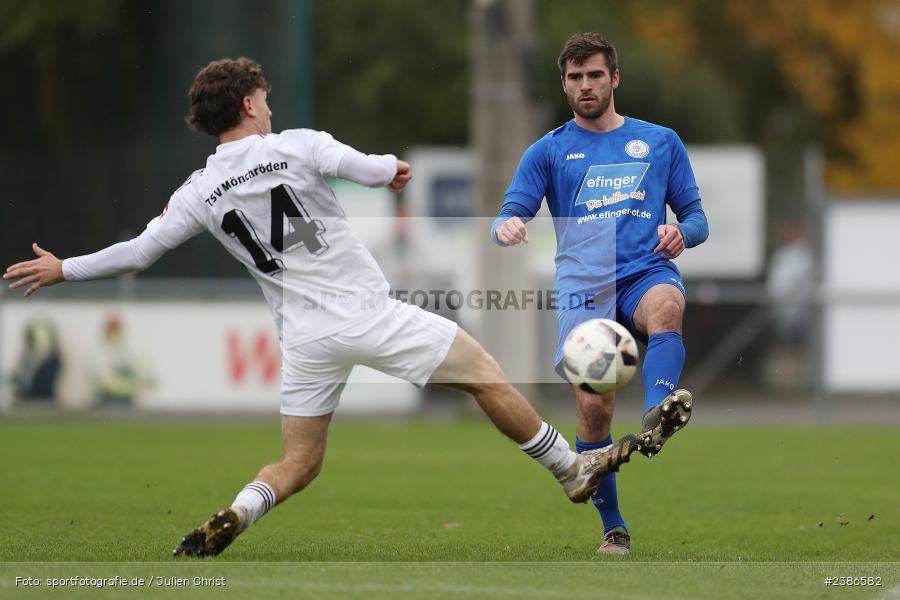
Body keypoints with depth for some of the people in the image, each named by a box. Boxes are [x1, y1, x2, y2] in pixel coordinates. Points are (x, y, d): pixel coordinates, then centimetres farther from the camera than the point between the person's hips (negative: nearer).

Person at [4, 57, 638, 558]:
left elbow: (138, 253, 7)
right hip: (367, 313, -4)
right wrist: (395, 165, 16)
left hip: (306, 337, 4)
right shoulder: (298, 145, -7)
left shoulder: (200, 192, 4)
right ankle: (573, 471, 15)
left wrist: (63, 269, 20)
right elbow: (377, 171, -9)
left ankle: (235, 514, -12)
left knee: (298, 464, 15)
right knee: (487, 374, 9)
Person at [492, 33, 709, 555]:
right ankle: (613, 527, 2)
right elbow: (511, 215, 7)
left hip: (647, 271, 0)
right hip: (584, 284, 1)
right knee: (593, 406, -13)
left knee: (666, 307, -38)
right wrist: (506, 228, -19)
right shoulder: (549, 151, 17)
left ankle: (657, 418, -64)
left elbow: (696, 218, 18)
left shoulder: (660, 142, 18)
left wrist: (682, 233, -7)